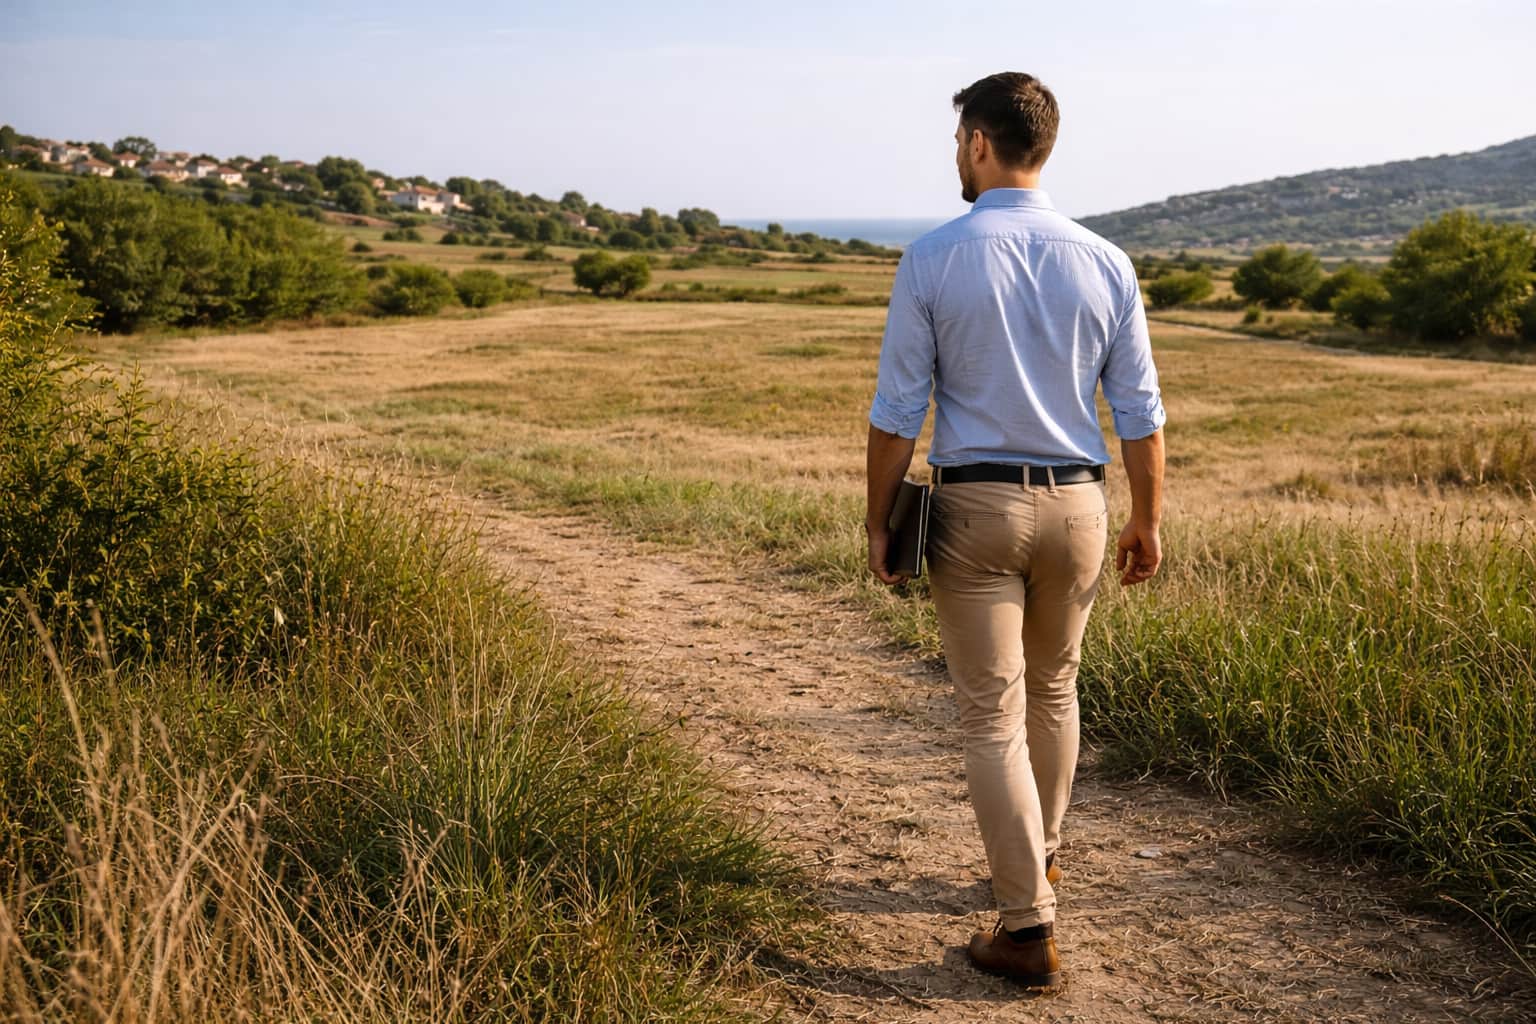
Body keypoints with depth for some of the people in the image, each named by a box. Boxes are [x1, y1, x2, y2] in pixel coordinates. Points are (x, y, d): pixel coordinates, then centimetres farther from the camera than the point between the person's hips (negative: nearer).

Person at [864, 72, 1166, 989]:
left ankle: (1029, 928, 2)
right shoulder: (1104, 264, -2)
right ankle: (1040, 855, 42)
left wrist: (880, 522, 2)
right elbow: (1140, 413, 1)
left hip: (973, 508, -3)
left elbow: (898, 412, -9)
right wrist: (1148, 521, 13)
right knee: (1053, 689, 23)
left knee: (994, 717, 3)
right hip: (1075, 506, 3)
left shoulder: (932, 261, -10)